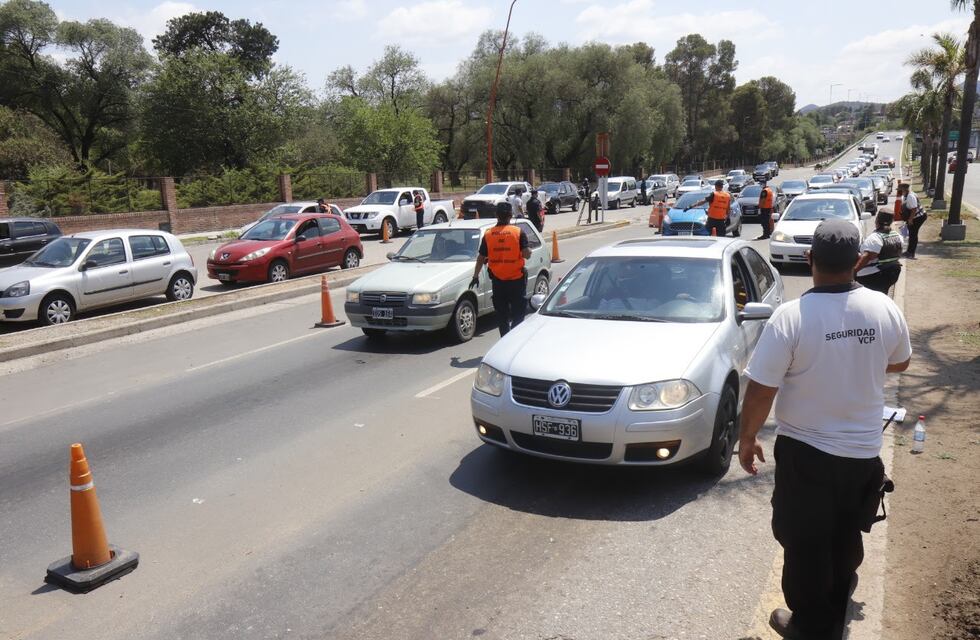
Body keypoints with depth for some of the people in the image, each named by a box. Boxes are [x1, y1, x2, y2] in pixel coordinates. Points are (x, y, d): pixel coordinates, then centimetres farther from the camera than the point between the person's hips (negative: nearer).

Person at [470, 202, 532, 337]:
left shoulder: (488, 234, -1)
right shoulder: (519, 232, -8)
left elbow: (481, 258, 2)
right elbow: (527, 254, -12)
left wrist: (475, 276, 11)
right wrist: (528, 250, 10)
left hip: (497, 280, 2)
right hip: (516, 279, -2)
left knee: (501, 313, 13)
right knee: (518, 313, 6)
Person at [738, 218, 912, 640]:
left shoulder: (790, 317, -23)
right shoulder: (884, 308, -10)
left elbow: (760, 391, -20)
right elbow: (899, 363, 9)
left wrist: (747, 438, -5)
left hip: (805, 452, -5)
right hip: (863, 451, 5)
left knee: (806, 545, 14)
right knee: (846, 540, 26)